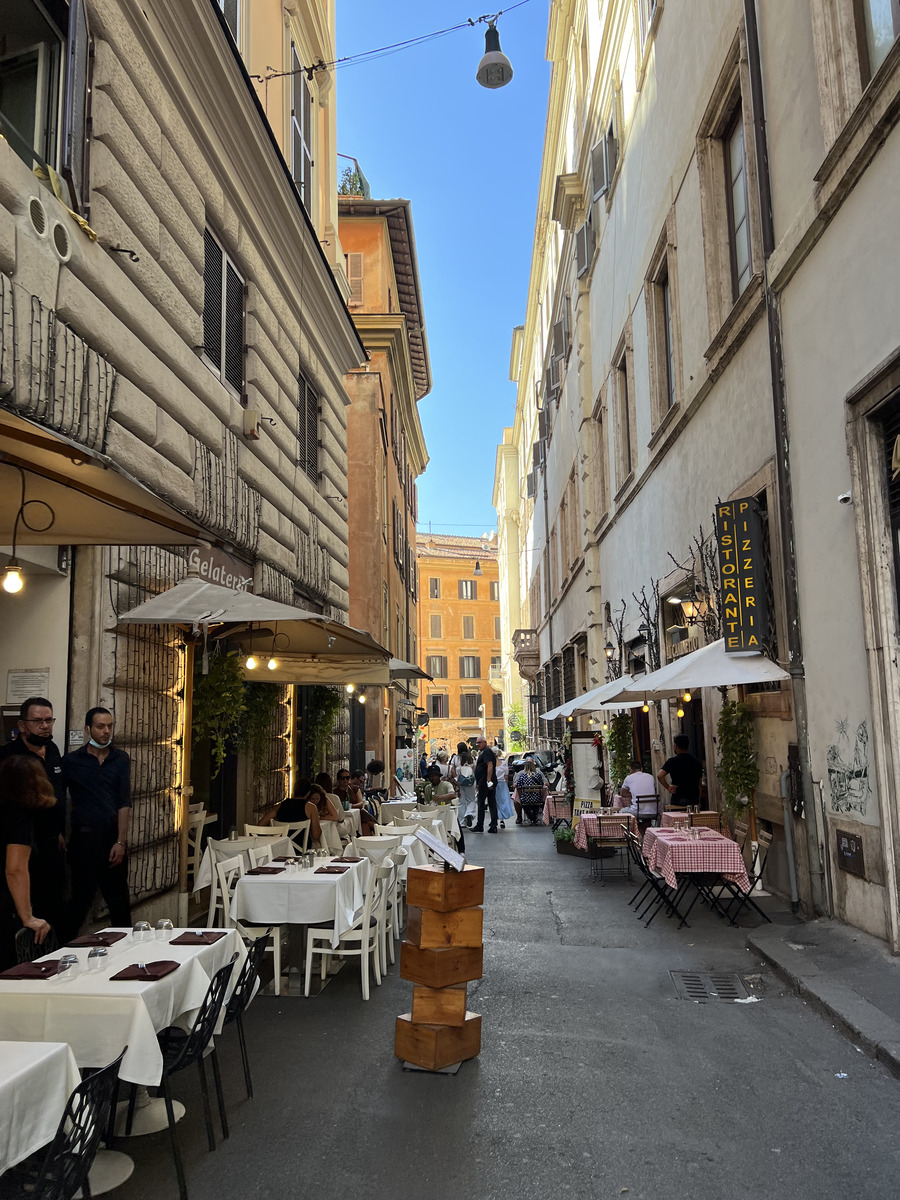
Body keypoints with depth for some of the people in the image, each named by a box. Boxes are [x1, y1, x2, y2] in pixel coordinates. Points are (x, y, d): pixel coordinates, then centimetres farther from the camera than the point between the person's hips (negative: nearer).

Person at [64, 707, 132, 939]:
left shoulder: (121, 760, 5)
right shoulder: (72, 761, -1)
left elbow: (124, 803, 1)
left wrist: (120, 841, -6)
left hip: (113, 837, 2)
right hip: (84, 838, -2)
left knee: (119, 899, 9)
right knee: (82, 897, 3)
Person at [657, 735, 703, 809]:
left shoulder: (672, 761, -9)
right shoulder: (697, 762, 7)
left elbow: (660, 775, -23)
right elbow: (699, 785, 12)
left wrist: (668, 787, -9)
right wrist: (698, 802, 18)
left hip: (677, 801, -4)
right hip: (694, 801, 4)